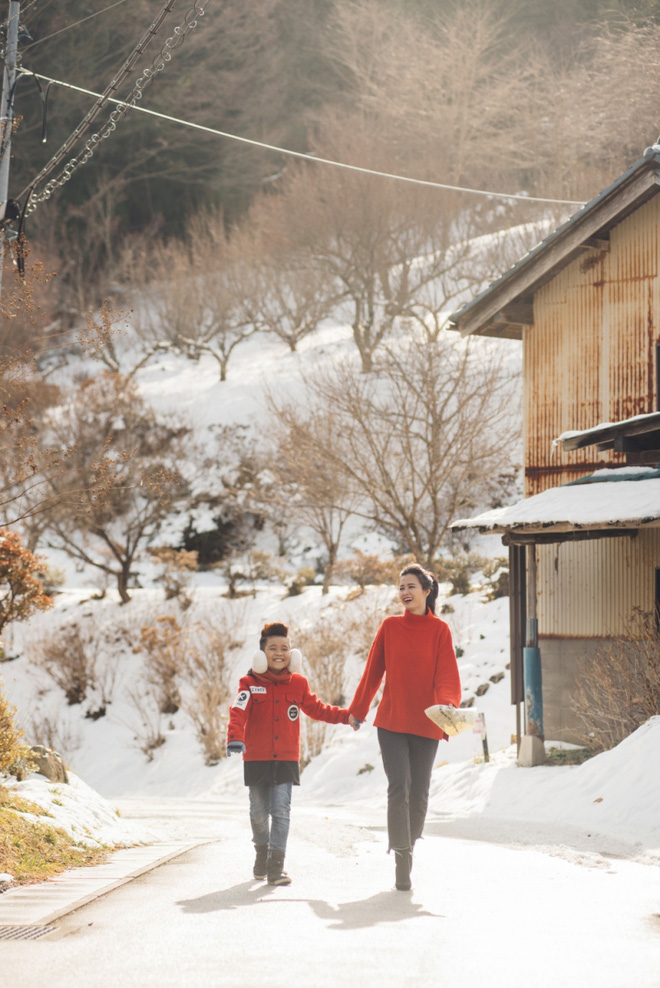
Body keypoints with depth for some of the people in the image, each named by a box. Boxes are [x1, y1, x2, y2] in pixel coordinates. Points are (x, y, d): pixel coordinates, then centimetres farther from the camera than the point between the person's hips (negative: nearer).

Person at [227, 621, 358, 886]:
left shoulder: (298, 684, 4)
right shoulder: (250, 683, -5)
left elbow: (316, 708, 18)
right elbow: (238, 712, -18)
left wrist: (346, 716, 8)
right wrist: (235, 738, -36)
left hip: (286, 759, 1)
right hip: (257, 758, -1)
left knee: (281, 811, -7)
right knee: (259, 812, 11)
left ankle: (276, 865, -7)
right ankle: (262, 851, 36)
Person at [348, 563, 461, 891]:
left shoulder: (439, 630, 2)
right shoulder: (390, 627, 6)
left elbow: (447, 674, -8)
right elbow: (373, 671, 12)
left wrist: (448, 704, -27)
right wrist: (357, 711, 17)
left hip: (426, 723, 0)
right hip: (391, 721, 0)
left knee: (419, 792, 5)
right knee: (399, 787, -12)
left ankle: (409, 845, 23)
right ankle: (402, 863, -15)